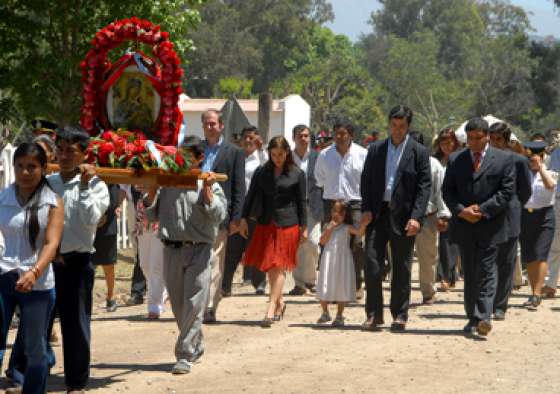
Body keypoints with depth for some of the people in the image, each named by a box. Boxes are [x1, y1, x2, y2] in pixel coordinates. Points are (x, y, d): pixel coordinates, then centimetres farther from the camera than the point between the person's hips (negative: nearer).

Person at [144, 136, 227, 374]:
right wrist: (152, 189, -1)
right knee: (178, 305, 11)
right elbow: (152, 214, 10)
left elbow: (218, 217, -7)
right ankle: (196, 346, 29)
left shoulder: (208, 185, 2)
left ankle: (185, 355, -7)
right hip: (171, 249, 4)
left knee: (193, 305, -8)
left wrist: (207, 191, -13)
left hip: (198, 249, -4)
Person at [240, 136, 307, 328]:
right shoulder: (261, 172, 7)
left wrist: (303, 227, 1)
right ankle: (279, 302, 24)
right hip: (265, 223, 3)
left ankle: (271, 309, -10)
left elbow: (301, 202, 3)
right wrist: (244, 218, 0)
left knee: (279, 266, -6)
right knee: (269, 267, 8)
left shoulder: (297, 174, 1)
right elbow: (251, 196, 8)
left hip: (287, 224, -3)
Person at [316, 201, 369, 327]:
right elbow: (322, 241, -3)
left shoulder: (347, 228, -1)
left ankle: (339, 316, 10)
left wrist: (363, 224, -34)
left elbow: (359, 233, -16)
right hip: (328, 259, 2)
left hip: (342, 261, -2)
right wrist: (329, 229, -11)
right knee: (325, 287, 5)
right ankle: (325, 313, 26)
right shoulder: (328, 227, 7)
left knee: (341, 288, 1)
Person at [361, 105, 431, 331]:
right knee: (372, 264, -2)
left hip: (403, 216, -2)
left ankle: (400, 316, 13)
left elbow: (424, 186, -4)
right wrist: (366, 209, -3)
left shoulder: (419, 152, 1)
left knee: (402, 268, 5)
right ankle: (374, 314, 6)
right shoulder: (376, 150, 10)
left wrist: (416, 217, -13)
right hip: (377, 214, 2)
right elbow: (366, 181, 11)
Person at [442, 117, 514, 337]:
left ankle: (484, 318, -16)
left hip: (490, 226, -3)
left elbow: (506, 191, -4)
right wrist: (461, 211, -10)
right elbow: (447, 191, 6)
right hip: (464, 226, 3)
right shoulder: (455, 160, 9)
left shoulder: (503, 160, 1)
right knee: (469, 274, 8)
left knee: (486, 272, -10)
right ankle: (472, 318, 15)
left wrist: (482, 210, -12)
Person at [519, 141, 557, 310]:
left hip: (544, 216, -4)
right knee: (528, 258, 7)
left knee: (540, 256, -13)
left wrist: (540, 166, -17)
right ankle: (534, 294, 17)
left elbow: (550, 185, -20)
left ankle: (537, 295, -16)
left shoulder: (549, 174, 2)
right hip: (525, 216, 4)